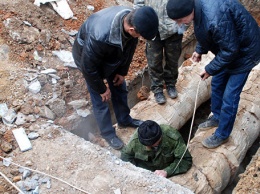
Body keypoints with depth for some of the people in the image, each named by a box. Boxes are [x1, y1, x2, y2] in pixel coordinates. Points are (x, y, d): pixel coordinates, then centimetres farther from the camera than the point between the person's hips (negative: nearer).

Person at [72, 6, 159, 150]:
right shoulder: (100, 36, -47)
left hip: (114, 57, 6)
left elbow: (129, 48, -5)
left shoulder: (132, 19, -27)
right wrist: (101, 89, -16)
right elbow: (89, 66, -30)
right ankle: (108, 133, 30)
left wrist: (123, 71, 1)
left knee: (120, 89, 20)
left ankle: (124, 120, 45)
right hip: (89, 59, -6)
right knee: (101, 100, 6)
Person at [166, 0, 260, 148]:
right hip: (227, 49, 9)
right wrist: (200, 50, 2)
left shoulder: (216, 19, -40)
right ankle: (217, 117, 42)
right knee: (217, 84, 20)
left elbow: (230, 50, -28)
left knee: (229, 97, 1)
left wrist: (210, 69, -17)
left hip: (243, 52, -9)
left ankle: (222, 135, 19)